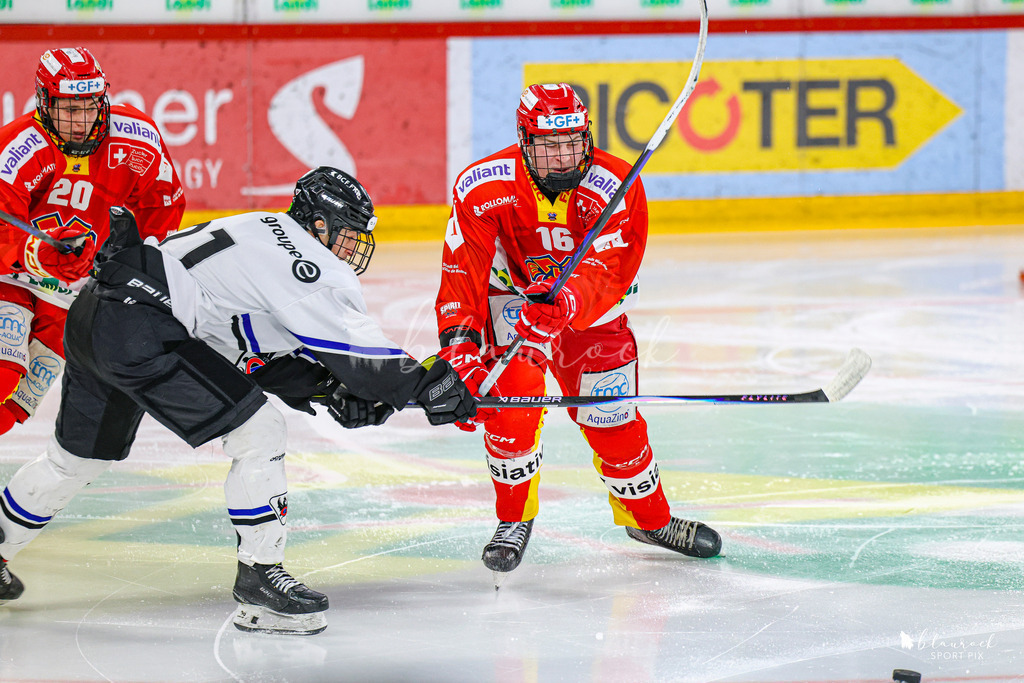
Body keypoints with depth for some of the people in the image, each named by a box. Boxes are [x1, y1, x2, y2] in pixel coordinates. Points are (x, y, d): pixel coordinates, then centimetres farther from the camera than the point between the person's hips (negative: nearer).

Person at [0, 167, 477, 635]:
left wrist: (328, 391, 8)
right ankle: (258, 577, -3)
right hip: (139, 329, -11)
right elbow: (357, 349, -15)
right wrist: (427, 384, -8)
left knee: (80, 456, 26)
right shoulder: (308, 265, -9)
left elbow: (268, 359, 20)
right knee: (257, 432, -8)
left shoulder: (269, 235, 21)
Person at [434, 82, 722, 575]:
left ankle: (648, 516, 29)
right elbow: (461, 278, -28)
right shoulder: (482, 190, -28)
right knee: (513, 396, -21)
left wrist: (563, 304, -59)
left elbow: (605, 273, -39)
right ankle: (514, 520, 0)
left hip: (591, 301, 1)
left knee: (612, 417, 4)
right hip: (511, 291, -1)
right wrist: (461, 354, -41)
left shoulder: (616, 187, -29)